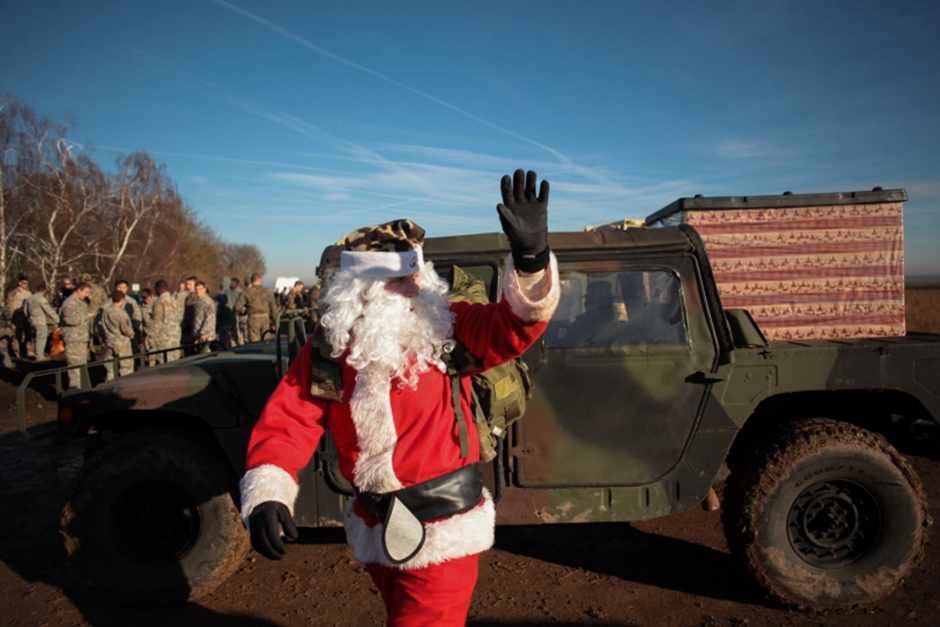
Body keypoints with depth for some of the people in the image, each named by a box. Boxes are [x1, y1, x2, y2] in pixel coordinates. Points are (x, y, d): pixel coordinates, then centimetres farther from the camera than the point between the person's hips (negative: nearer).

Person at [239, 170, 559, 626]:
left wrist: (531, 259, -44)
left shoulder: (447, 328, -14)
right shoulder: (324, 355, -8)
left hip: (445, 532, -4)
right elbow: (285, 426, -9)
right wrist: (266, 495, -24)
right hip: (375, 534, 4)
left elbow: (514, 326, -26)